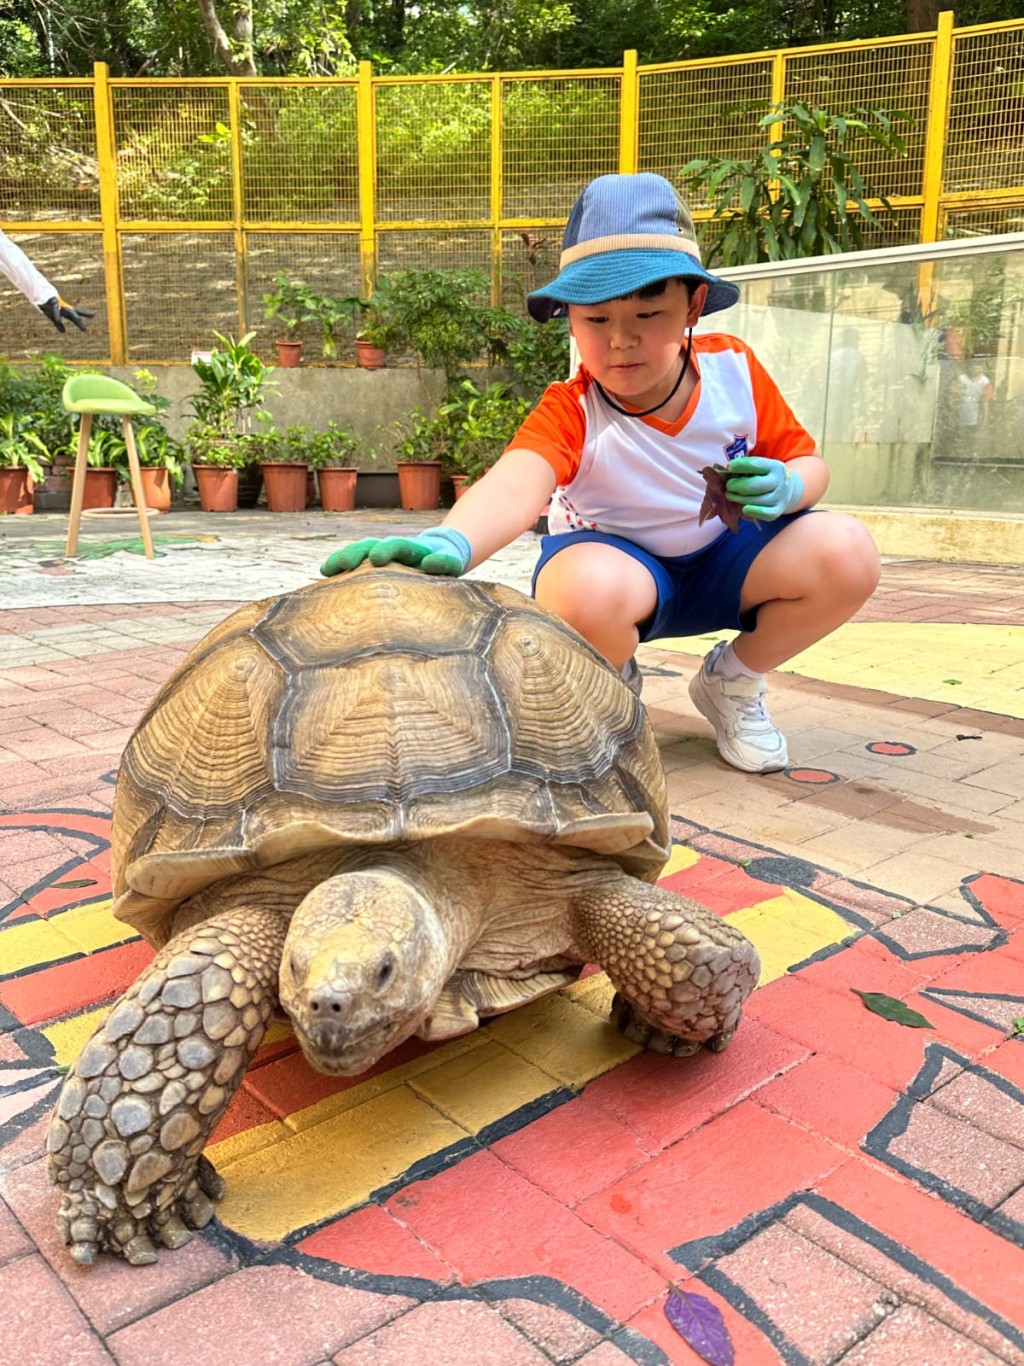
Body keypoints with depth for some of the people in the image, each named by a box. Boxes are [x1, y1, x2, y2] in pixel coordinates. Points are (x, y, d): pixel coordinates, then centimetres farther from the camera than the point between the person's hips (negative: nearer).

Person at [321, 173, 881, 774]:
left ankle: (735, 682, 4)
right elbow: (517, 482, -48)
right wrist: (449, 543, -71)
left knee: (848, 555, -23)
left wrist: (785, 486, -28)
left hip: (725, 554, 4)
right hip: (620, 560, -4)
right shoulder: (572, 410, -26)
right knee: (586, 587, -42)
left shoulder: (735, 369, -13)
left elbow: (808, 461, -2)